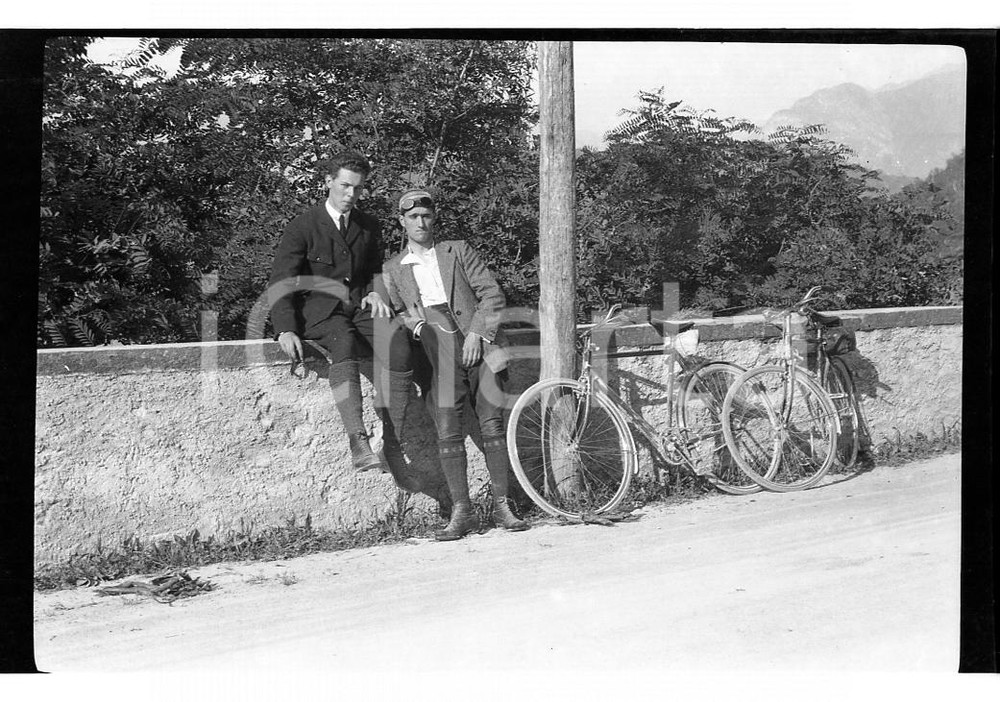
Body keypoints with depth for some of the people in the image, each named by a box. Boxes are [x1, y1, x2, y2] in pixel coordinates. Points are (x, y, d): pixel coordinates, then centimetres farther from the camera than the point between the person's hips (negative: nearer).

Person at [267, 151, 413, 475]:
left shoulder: (369, 226, 17)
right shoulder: (302, 226, 2)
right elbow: (281, 284, -4)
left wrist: (374, 291, 3)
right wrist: (286, 329, -19)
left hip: (360, 306, 4)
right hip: (318, 310, -3)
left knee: (397, 338, -31)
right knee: (343, 340, -39)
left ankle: (393, 444, -34)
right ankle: (358, 441, -52)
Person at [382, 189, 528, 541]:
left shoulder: (458, 251, 14)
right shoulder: (392, 268, 16)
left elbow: (492, 294, 7)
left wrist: (476, 334, -5)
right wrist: (414, 325, -7)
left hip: (478, 347, 0)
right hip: (439, 355, 0)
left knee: (493, 428, -4)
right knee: (448, 434, -8)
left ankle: (502, 506, 3)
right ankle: (461, 512, -4)